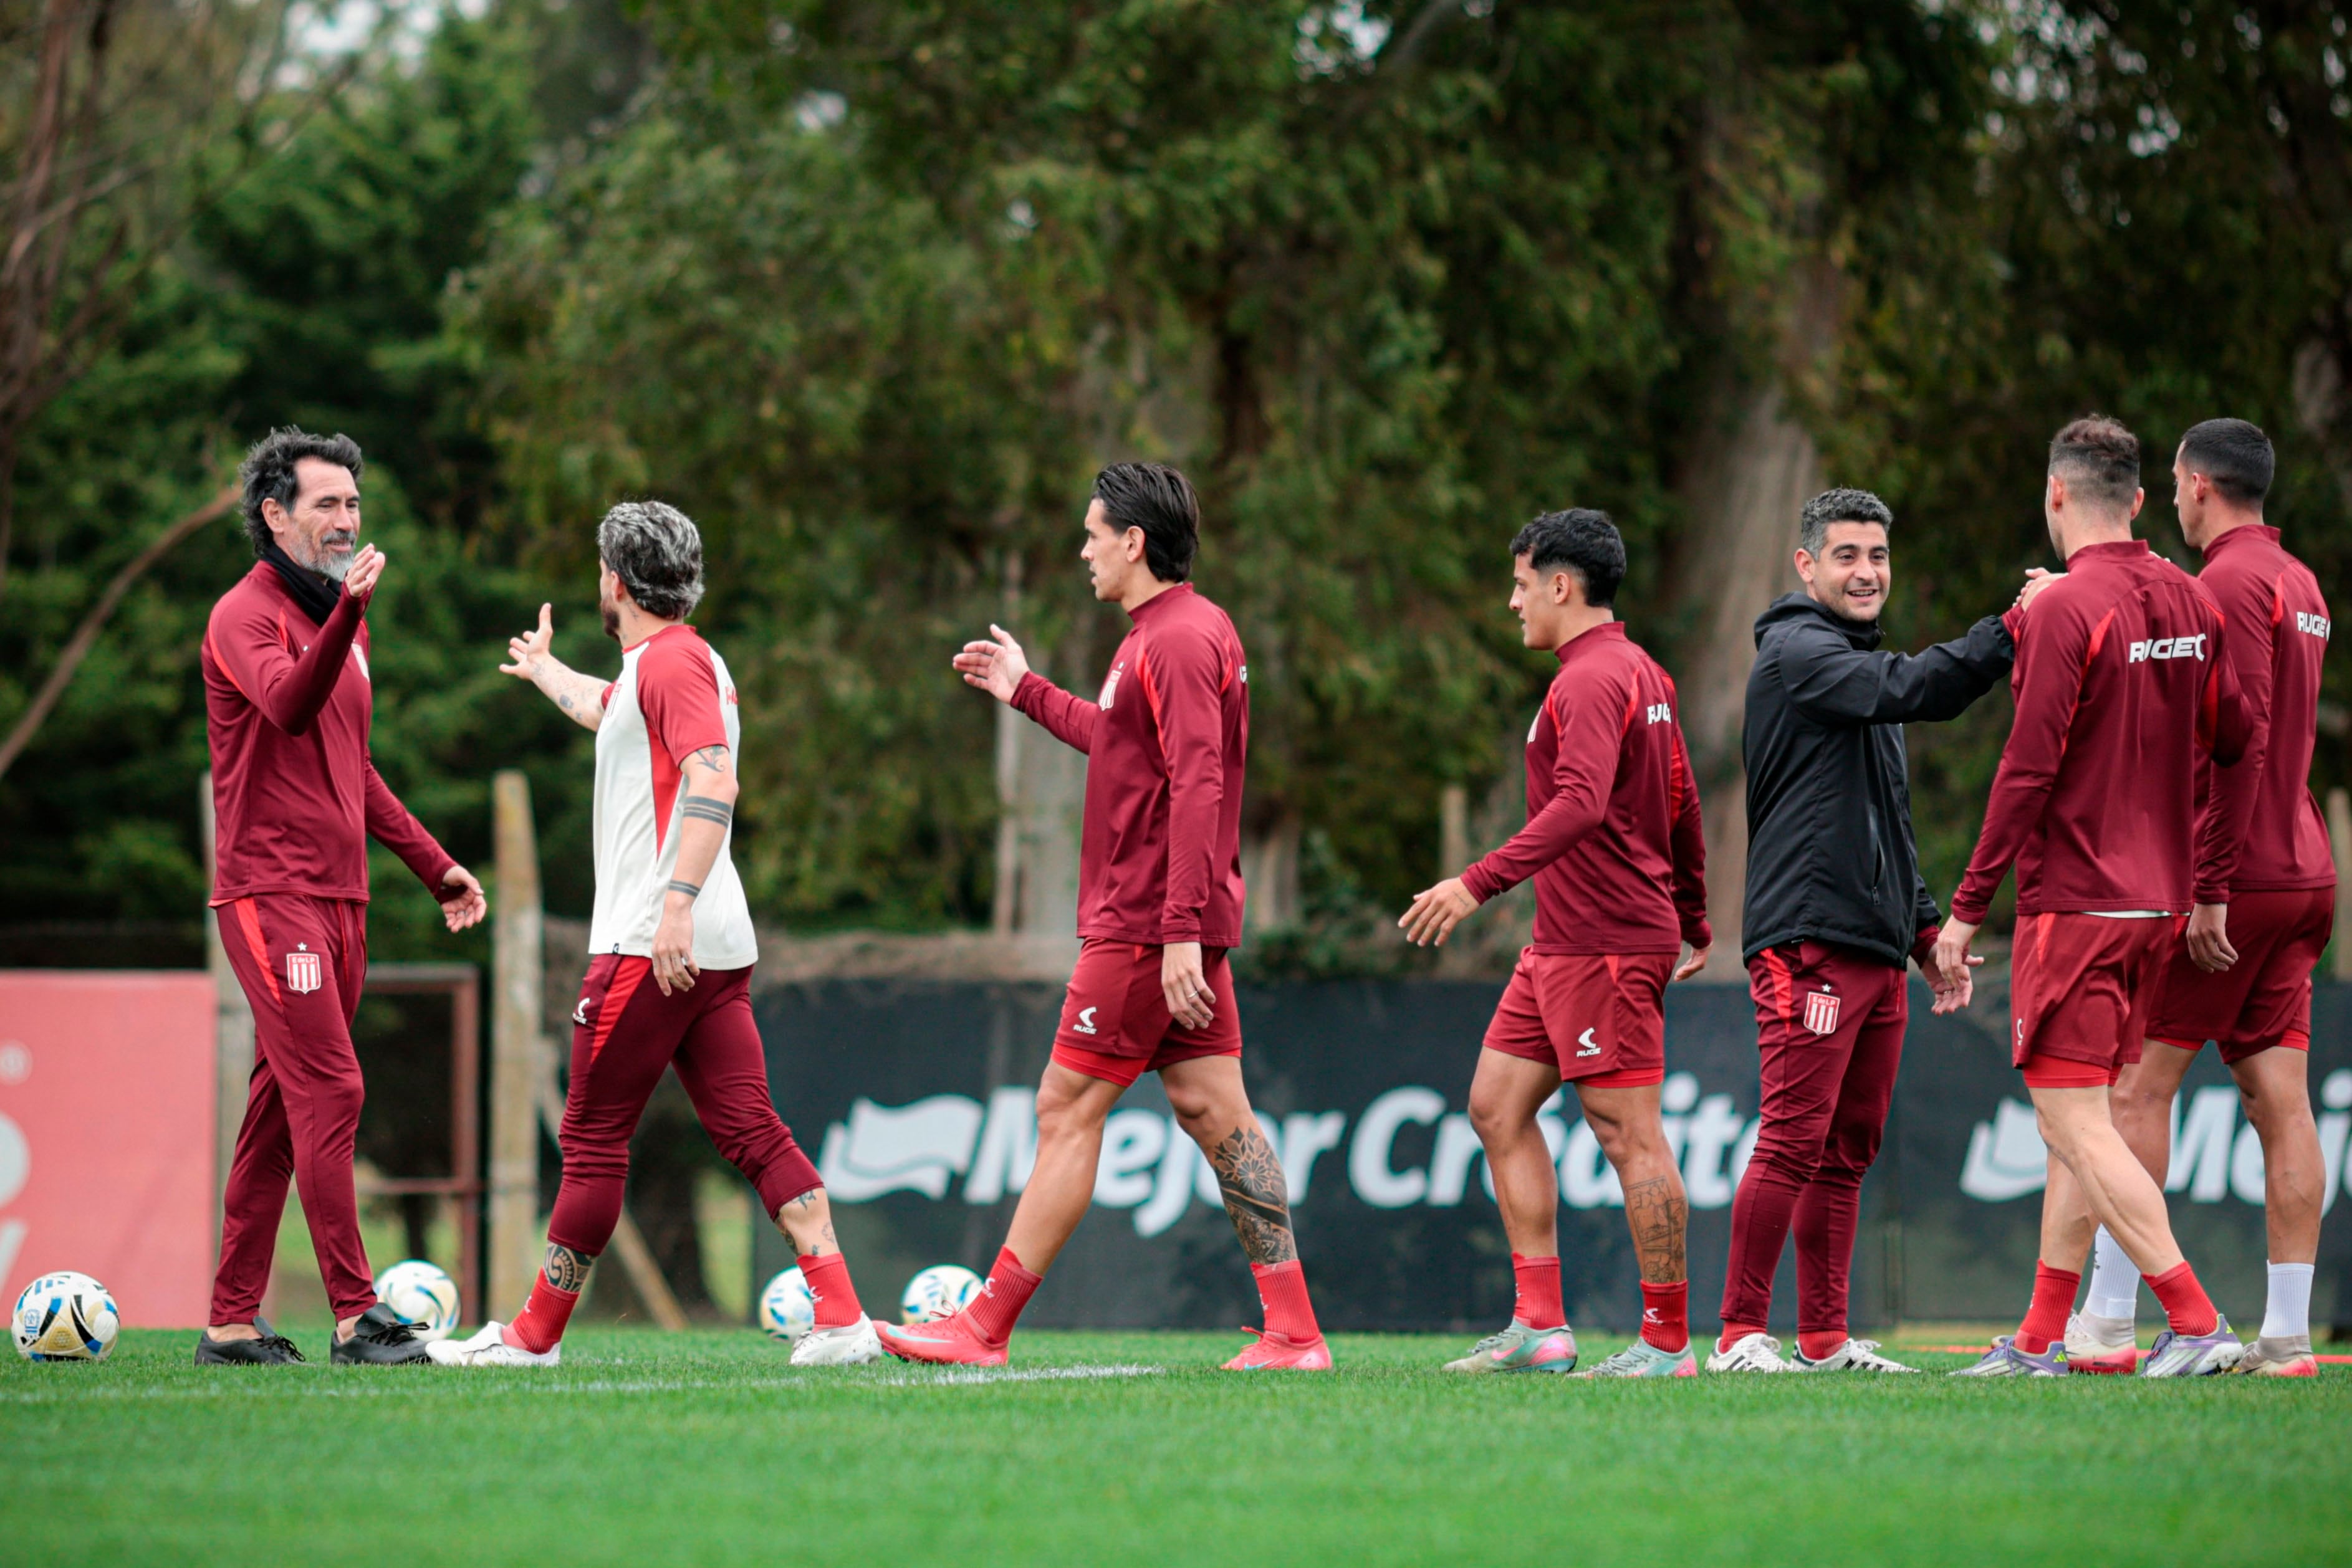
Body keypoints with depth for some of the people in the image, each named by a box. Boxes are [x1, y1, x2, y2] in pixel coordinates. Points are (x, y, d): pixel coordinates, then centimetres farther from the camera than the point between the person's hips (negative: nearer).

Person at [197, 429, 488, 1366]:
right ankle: (356, 1316, -15)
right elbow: (289, 705, -30)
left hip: (339, 897, 9)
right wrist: (345, 615, -44)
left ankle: (233, 1323, 11)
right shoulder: (247, 616, -8)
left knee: (281, 1111, 8)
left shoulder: (338, 621, 19)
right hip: (270, 893, -9)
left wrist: (435, 866, 25)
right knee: (331, 1093, -14)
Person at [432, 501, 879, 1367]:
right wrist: (543, 669, 65)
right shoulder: (672, 663, 20)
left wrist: (678, 903, -32)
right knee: (750, 1129, 1)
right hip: (714, 948, 9)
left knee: (592, 1135, 0)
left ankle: (536, 1332, 7)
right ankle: (841, 1317, -9)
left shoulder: (671, 662, -10)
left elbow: (714, 783, -24)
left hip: (652, 946, -9)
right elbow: (605, 709, 45)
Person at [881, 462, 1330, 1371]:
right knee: (1211, 1110, 6)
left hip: (1145, 929, -10)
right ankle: (1295, 1334, 3)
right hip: (1178, 928, 10)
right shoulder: (1175, 633, 16)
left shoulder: (1177, 642, -16)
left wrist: (1181, 930, -27)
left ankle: (984, 1329, -1)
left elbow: (1196, 788, -23)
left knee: (1067, 1112, -5)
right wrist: (1026, 692, 40)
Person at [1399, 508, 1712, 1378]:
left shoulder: (1592, 680, -15)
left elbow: (1579, 806, -29)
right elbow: (1682, 806, 23)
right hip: (1561, 944, 11)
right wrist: (1693, 925, 29)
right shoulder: (1641, 673, 17)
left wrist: (1479, 883, -33)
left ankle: (1668, 1339, -3)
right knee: (1497, 1105, 9)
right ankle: (1540, 1325, 8)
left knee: (1628, 1131, -7)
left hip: (1606, 944, -11)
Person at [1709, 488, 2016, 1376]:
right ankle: (1741, 1335, -9)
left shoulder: (1858, 667, 25)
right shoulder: (1797, 654, -5)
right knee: (1793, 1141, -12)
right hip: (1809, 941, -9)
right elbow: (1913, 690, -23)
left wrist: (1925, 927, 24)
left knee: (1850, 1151, 8)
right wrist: (2013, 632, -26)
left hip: (1875, 950, 9)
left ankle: (1826, 1341, 10)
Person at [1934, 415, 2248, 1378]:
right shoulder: (2188, 602, 8)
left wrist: (1967, 909, -13)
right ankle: (2040, 1340, 15)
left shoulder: (2066, 610, -14)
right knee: (2075, 1125, 13)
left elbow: (2029, 768, -16)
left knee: (2077, 1125, -7)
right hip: (2158, 900, 8)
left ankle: (2196, 1324, -14)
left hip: (2074, 901, -8)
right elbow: (2229, 739, 14)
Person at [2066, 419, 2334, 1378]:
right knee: (2279, 1102, 4)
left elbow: (2240, 739, -20)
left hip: (2233, 876, -9)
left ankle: (2106, 1321, -4)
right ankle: (2287, 1334, 0)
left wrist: (2209, 886, -21)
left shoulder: (2231, 583, -12)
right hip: (2302, 873, 9)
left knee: (2139, 1087, -4)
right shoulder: (2299, 584, 16)